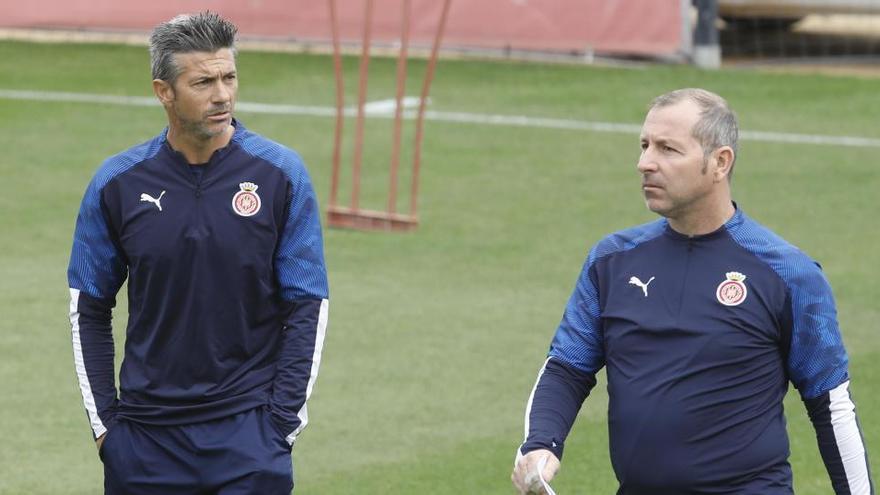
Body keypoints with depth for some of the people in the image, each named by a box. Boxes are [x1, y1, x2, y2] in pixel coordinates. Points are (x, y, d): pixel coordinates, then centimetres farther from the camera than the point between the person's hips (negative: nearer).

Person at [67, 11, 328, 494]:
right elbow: (89, 310, 9)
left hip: (248, 433, -1)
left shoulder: (280, 173, -2)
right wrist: (104, 421, 3)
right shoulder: (117, 183, 1)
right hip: (145, 433, 1)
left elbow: (308, 307, 0)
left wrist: (281, 423, -6)